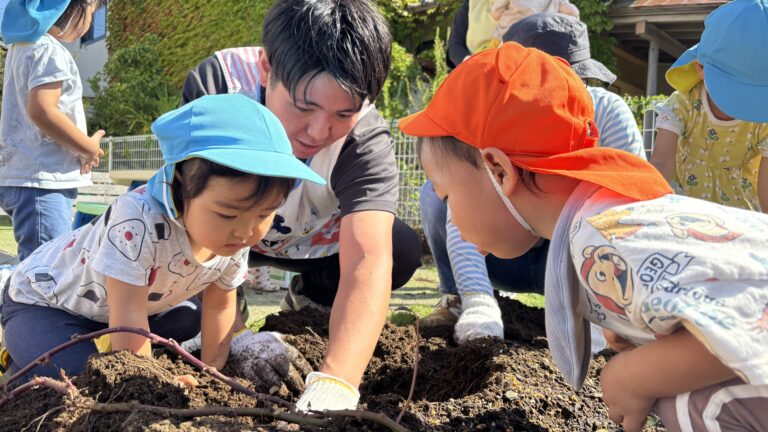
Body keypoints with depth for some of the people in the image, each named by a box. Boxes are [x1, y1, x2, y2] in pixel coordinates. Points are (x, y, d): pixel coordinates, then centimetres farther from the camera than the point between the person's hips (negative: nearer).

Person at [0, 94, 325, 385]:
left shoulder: (234, 239, -19)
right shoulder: (138, 221, -42)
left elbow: (219, 305, -2)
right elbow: (128, 312, -37)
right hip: (42, 302, -7)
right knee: (81, 377, -29)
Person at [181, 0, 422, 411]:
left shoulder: (367, 141, -34)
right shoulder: (216, 83, -34)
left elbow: (368, 258, -48)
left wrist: (333, 388, -62)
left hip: (309, 243, 0)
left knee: (400, 250, -24)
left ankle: (309, 297, 8)